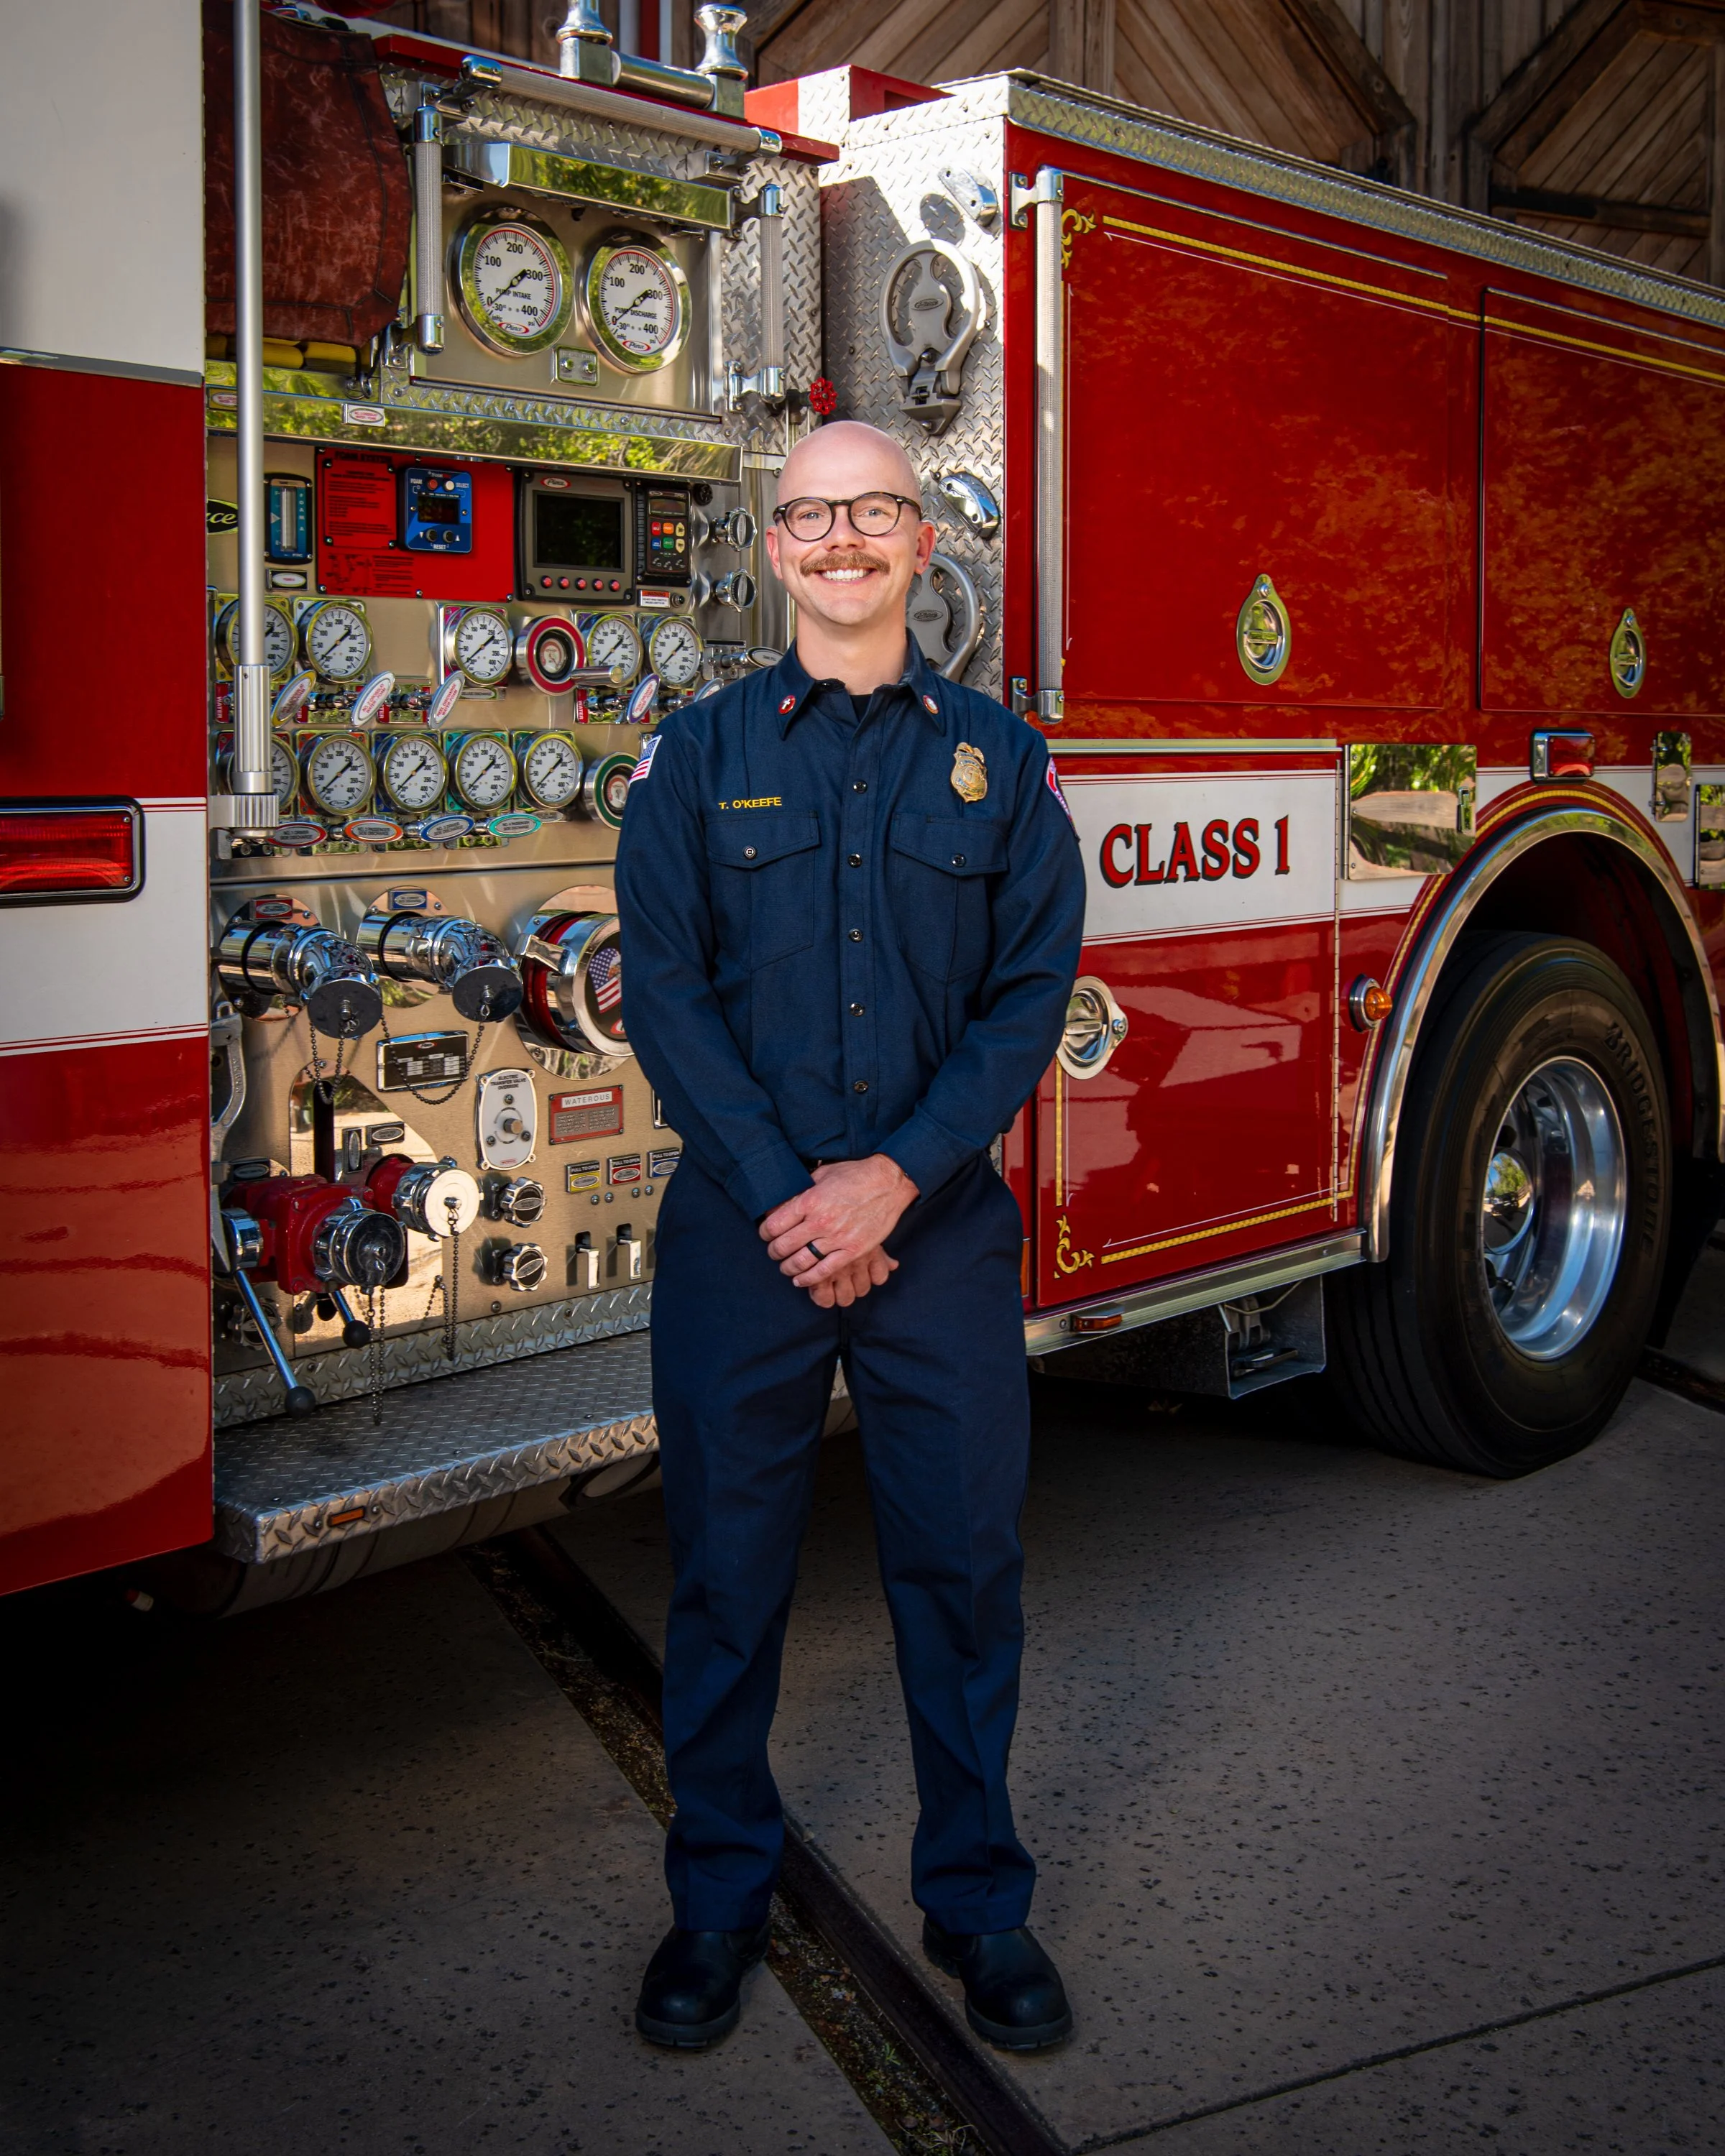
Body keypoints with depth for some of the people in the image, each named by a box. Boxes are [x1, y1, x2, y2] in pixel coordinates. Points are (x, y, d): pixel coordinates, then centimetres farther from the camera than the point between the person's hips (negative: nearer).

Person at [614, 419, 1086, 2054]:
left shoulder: (998, 756, 7)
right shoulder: (697, 753, 5)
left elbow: (1033, 987, 0)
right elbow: (662, 991, -2)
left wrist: (897, 1175, -12)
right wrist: (783, 1194, -13)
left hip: (941, 1222, 1)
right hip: (741, 1225, 0)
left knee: (963, 1563, 6)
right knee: (727, 1565, 7)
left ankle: (977, 1903, 24)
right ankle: (719, 1901, 25)